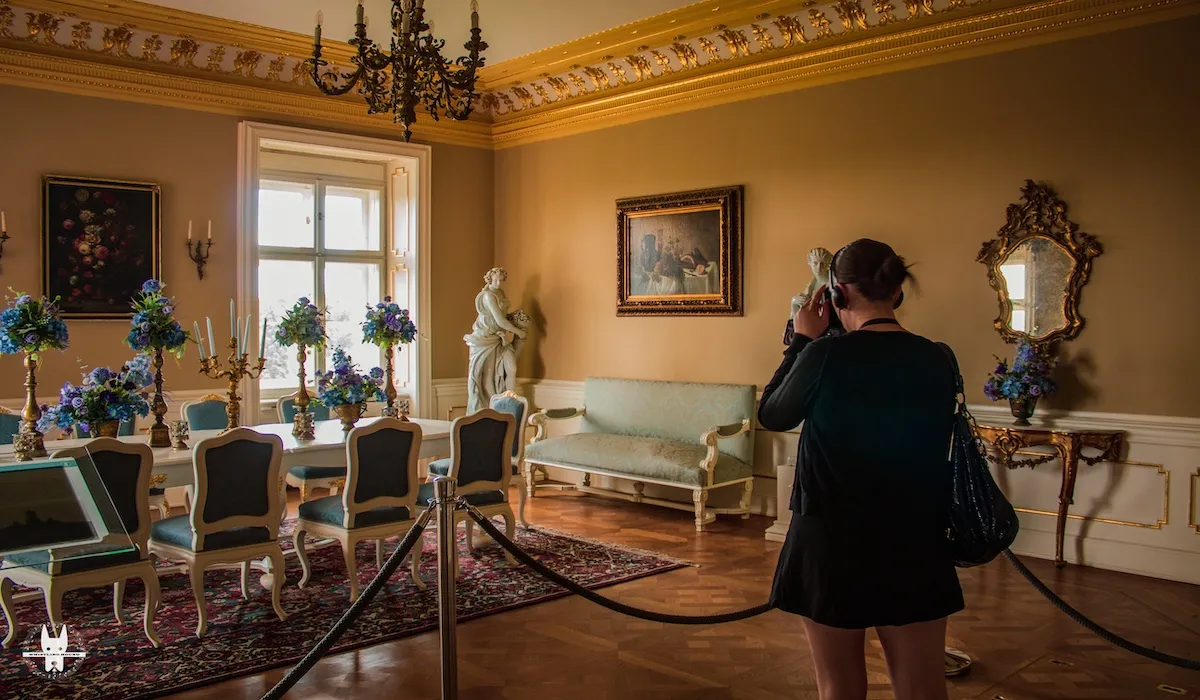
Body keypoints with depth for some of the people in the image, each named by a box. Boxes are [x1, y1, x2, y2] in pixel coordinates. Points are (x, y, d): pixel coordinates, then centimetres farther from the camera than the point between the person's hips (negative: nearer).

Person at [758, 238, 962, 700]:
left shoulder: (827, 354, -15)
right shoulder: (937, 360, -2)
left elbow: (772, 416, 0)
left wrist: (802, 341, 7)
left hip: (832, 542, -3)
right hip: (915, 544, 4)